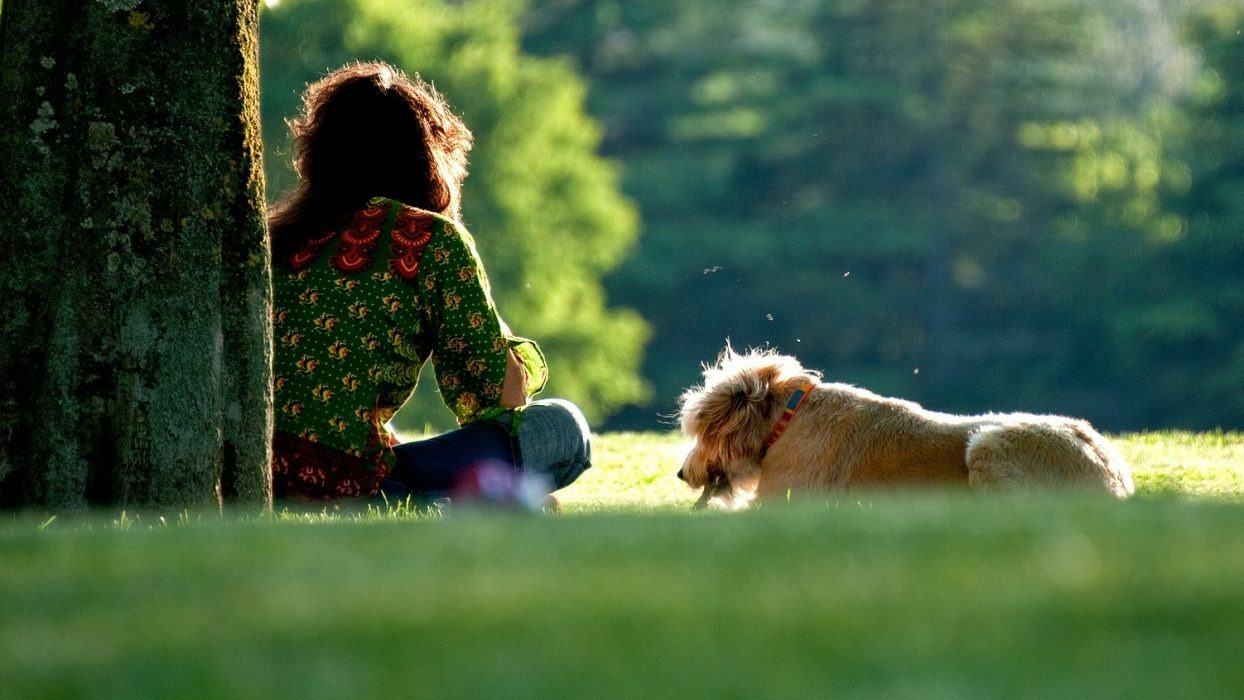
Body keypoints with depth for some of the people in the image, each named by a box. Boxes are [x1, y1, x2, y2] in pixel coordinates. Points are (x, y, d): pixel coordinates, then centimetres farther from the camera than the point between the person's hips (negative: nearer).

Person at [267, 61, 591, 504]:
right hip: (350, 485, -6)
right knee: (562, 426, 12)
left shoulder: (277, 235, 17)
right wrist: (523, 359, 25)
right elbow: (497, 394, 4)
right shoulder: (433, 238, 2)